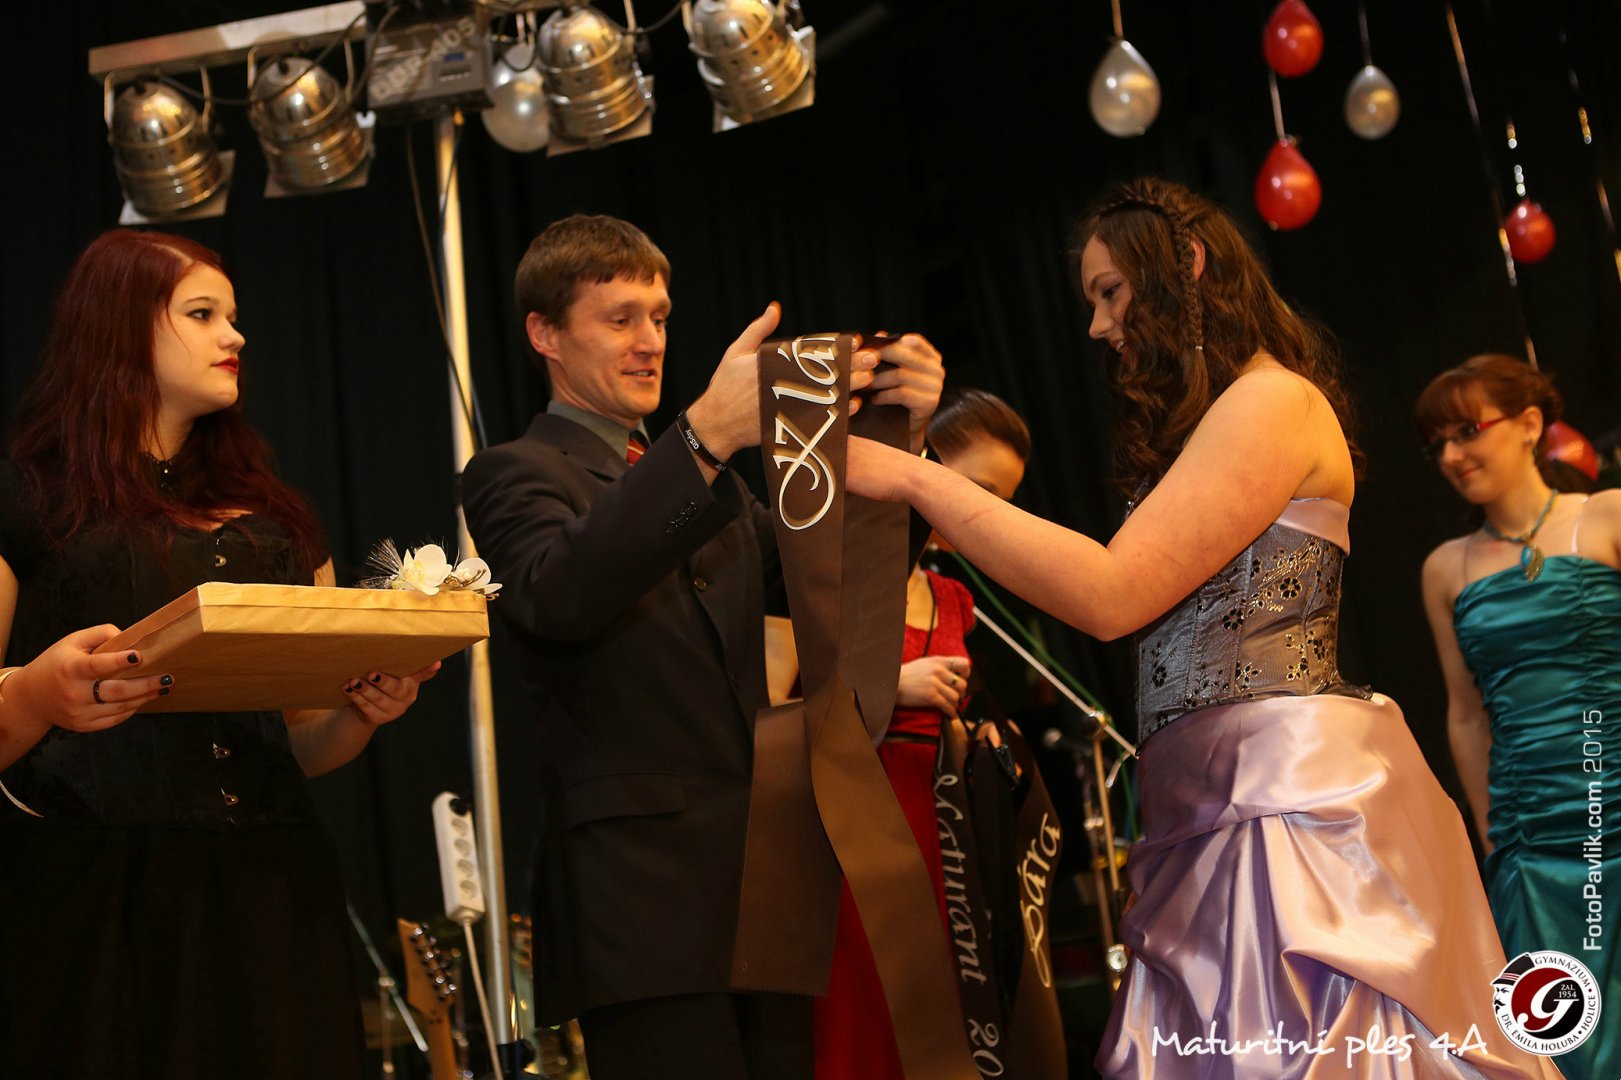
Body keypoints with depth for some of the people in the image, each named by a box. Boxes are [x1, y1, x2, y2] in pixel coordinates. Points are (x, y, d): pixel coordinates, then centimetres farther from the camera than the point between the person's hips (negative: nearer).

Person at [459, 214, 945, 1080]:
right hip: (643, 902, -6)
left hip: (761, 894, 7)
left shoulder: (705, 483, 22)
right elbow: (559, 595, -23)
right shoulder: (514, 475, 0)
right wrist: (705, 433, -33)